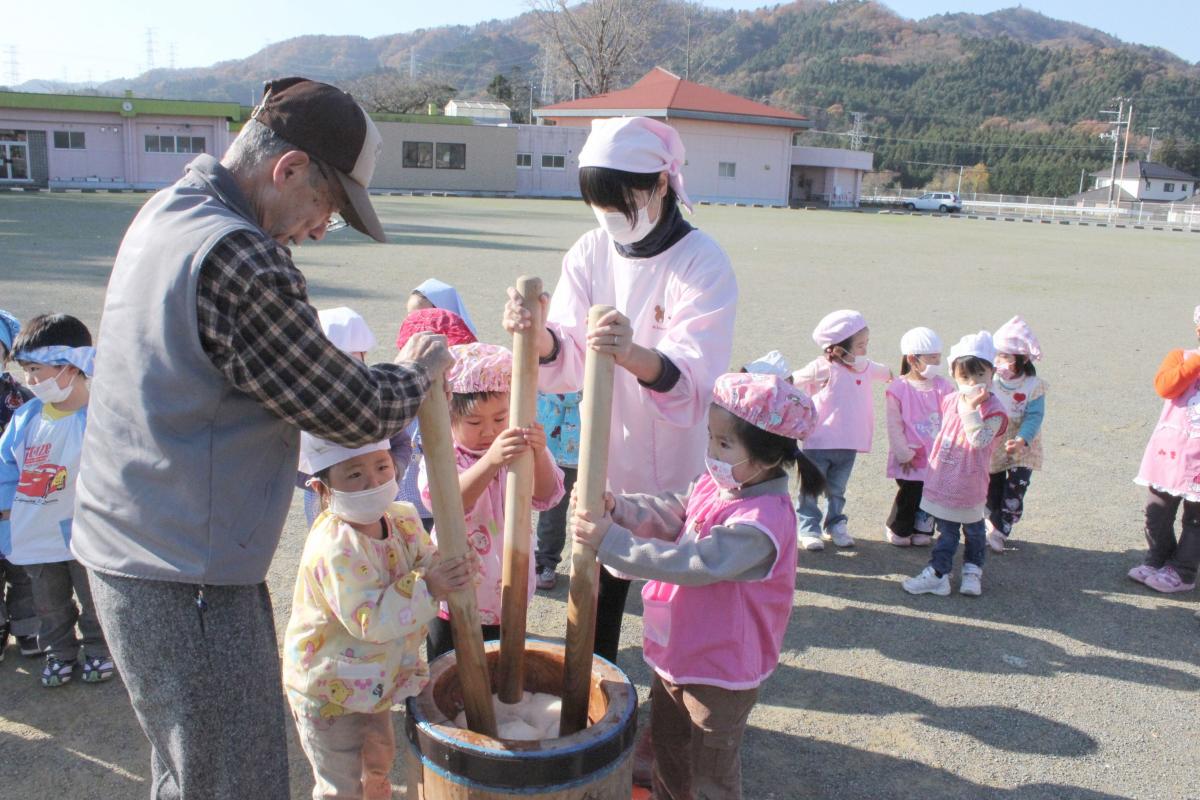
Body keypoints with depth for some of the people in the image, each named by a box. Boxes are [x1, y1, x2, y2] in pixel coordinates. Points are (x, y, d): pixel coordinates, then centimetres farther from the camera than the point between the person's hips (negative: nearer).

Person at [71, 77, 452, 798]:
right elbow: (355, 413, -16)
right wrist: (417, 371, 2)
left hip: (130, 544, 10)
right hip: (187, 576, -10)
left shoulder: (168, 210, 9)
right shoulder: (237, 259, -23)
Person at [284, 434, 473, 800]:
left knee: (380, 756, 28)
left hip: (374, 678, 7)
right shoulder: (334, 548, -33)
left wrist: (454, 572, -26)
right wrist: (426, 588, -40)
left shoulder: (402, 518, -8)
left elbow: (430, 564, -4)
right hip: (328, 689, -7)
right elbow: (369, 621, -35)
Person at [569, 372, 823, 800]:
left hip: (721, 672, -8)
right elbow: (667, 515, -4)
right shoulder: (715, 485, -4)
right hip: (677, 653, 8)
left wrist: (610, 541, -36)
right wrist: (616, 508, -24)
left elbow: (693, 564, -37)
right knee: (667, 748, 30)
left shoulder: (762, 523, -32)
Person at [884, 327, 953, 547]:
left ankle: (922, 529, 29)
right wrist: (903, 454, -7)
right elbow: (894, 426, -7)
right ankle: (897, 529, 26)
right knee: (909, 494, 2)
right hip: (910, 458, -3)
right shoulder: (898, 389, -10)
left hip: (937, 456, 3)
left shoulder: (943, 387, 0)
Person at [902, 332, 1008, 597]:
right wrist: (934, 459, 19)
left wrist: (970, 409, -34)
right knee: (945, 530, 14)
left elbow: (980, 440, -31)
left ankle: (972, 571, 31)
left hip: (969, 485, -5)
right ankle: (938, 573, 20)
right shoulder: (951, 401, 2)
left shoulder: (994, 409, -17)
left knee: (973, 530, 14)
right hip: (941, 480, 5)